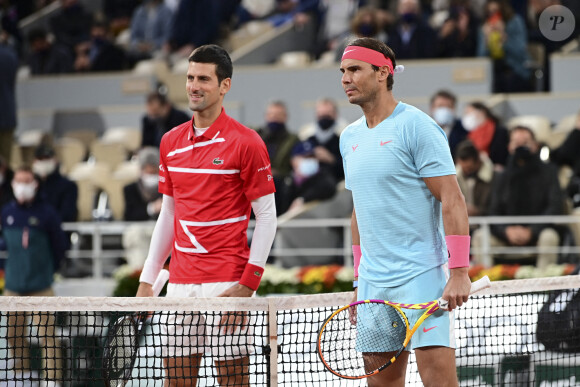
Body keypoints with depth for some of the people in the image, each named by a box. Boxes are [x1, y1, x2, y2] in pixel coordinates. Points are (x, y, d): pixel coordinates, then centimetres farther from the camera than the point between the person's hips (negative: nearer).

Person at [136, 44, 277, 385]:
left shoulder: (246, 142, -6)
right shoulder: (171, 142, 12)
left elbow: (267, 215, -6)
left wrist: (248, 283, -14)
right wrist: (148, 279, 13)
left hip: (227, 284, -6)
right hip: (180, 283, 6)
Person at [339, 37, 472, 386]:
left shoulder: (416, 127, -8)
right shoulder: (350, 138, 15)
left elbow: (452, 201, -12)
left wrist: (459, 273, -20)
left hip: (421, 277, -7)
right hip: (374, 283, 7)